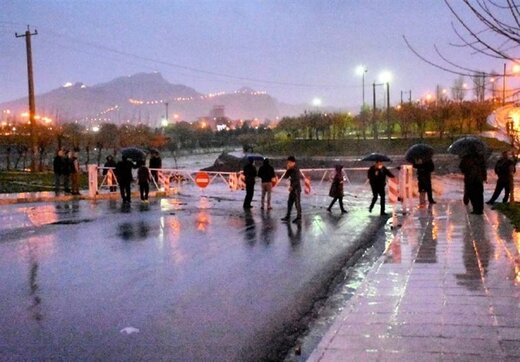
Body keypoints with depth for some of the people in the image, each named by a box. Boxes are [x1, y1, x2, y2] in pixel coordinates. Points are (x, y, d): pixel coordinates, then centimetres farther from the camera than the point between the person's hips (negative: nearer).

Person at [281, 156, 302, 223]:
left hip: (296, 188, -9)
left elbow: (297, 180, -20)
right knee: (289, 202, 13)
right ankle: (288, 216, 22)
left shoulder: (296, 170, -14)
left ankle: (299, 218, 1)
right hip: (292, 189, 9)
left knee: (297, 203, -4)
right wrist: (287, 170, -2)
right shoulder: (290, 170, 10)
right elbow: (285, 177, 9)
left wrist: (292, 186, -19)